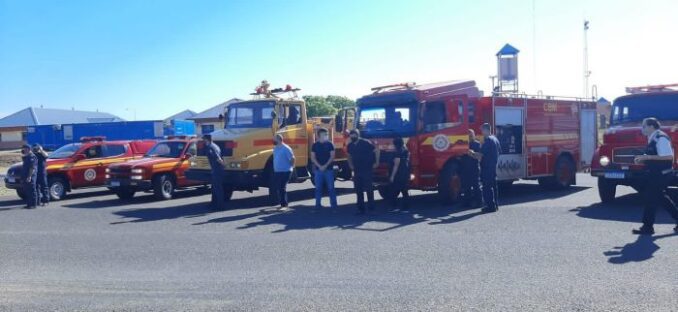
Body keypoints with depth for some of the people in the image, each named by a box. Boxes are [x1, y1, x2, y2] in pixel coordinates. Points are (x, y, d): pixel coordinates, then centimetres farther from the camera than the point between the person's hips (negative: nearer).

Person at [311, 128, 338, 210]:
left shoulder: (329, 144, 1)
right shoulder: (315, 145, 5)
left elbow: (332, 156, -4)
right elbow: (313, 158, 2)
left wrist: (325, 166, -13)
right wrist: (319, 166, -11)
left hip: (329, 169, -1)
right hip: (318, 169, 1)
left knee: (331, 188, 0)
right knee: (318, 188, 5)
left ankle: (334, 205, 5)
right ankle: (318, 205, 12)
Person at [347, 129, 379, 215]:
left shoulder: (365, 143, -10)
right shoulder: (350, 145, 8)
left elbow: (376, 151, -4)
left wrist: (376, 162, -4)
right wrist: (350, 165, 13)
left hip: (367, 170, -5)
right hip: (357, 171, 6)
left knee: (368, 188, -2)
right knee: (358, 190, 5)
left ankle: (371, 207, 12)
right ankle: (361, 209, 11)